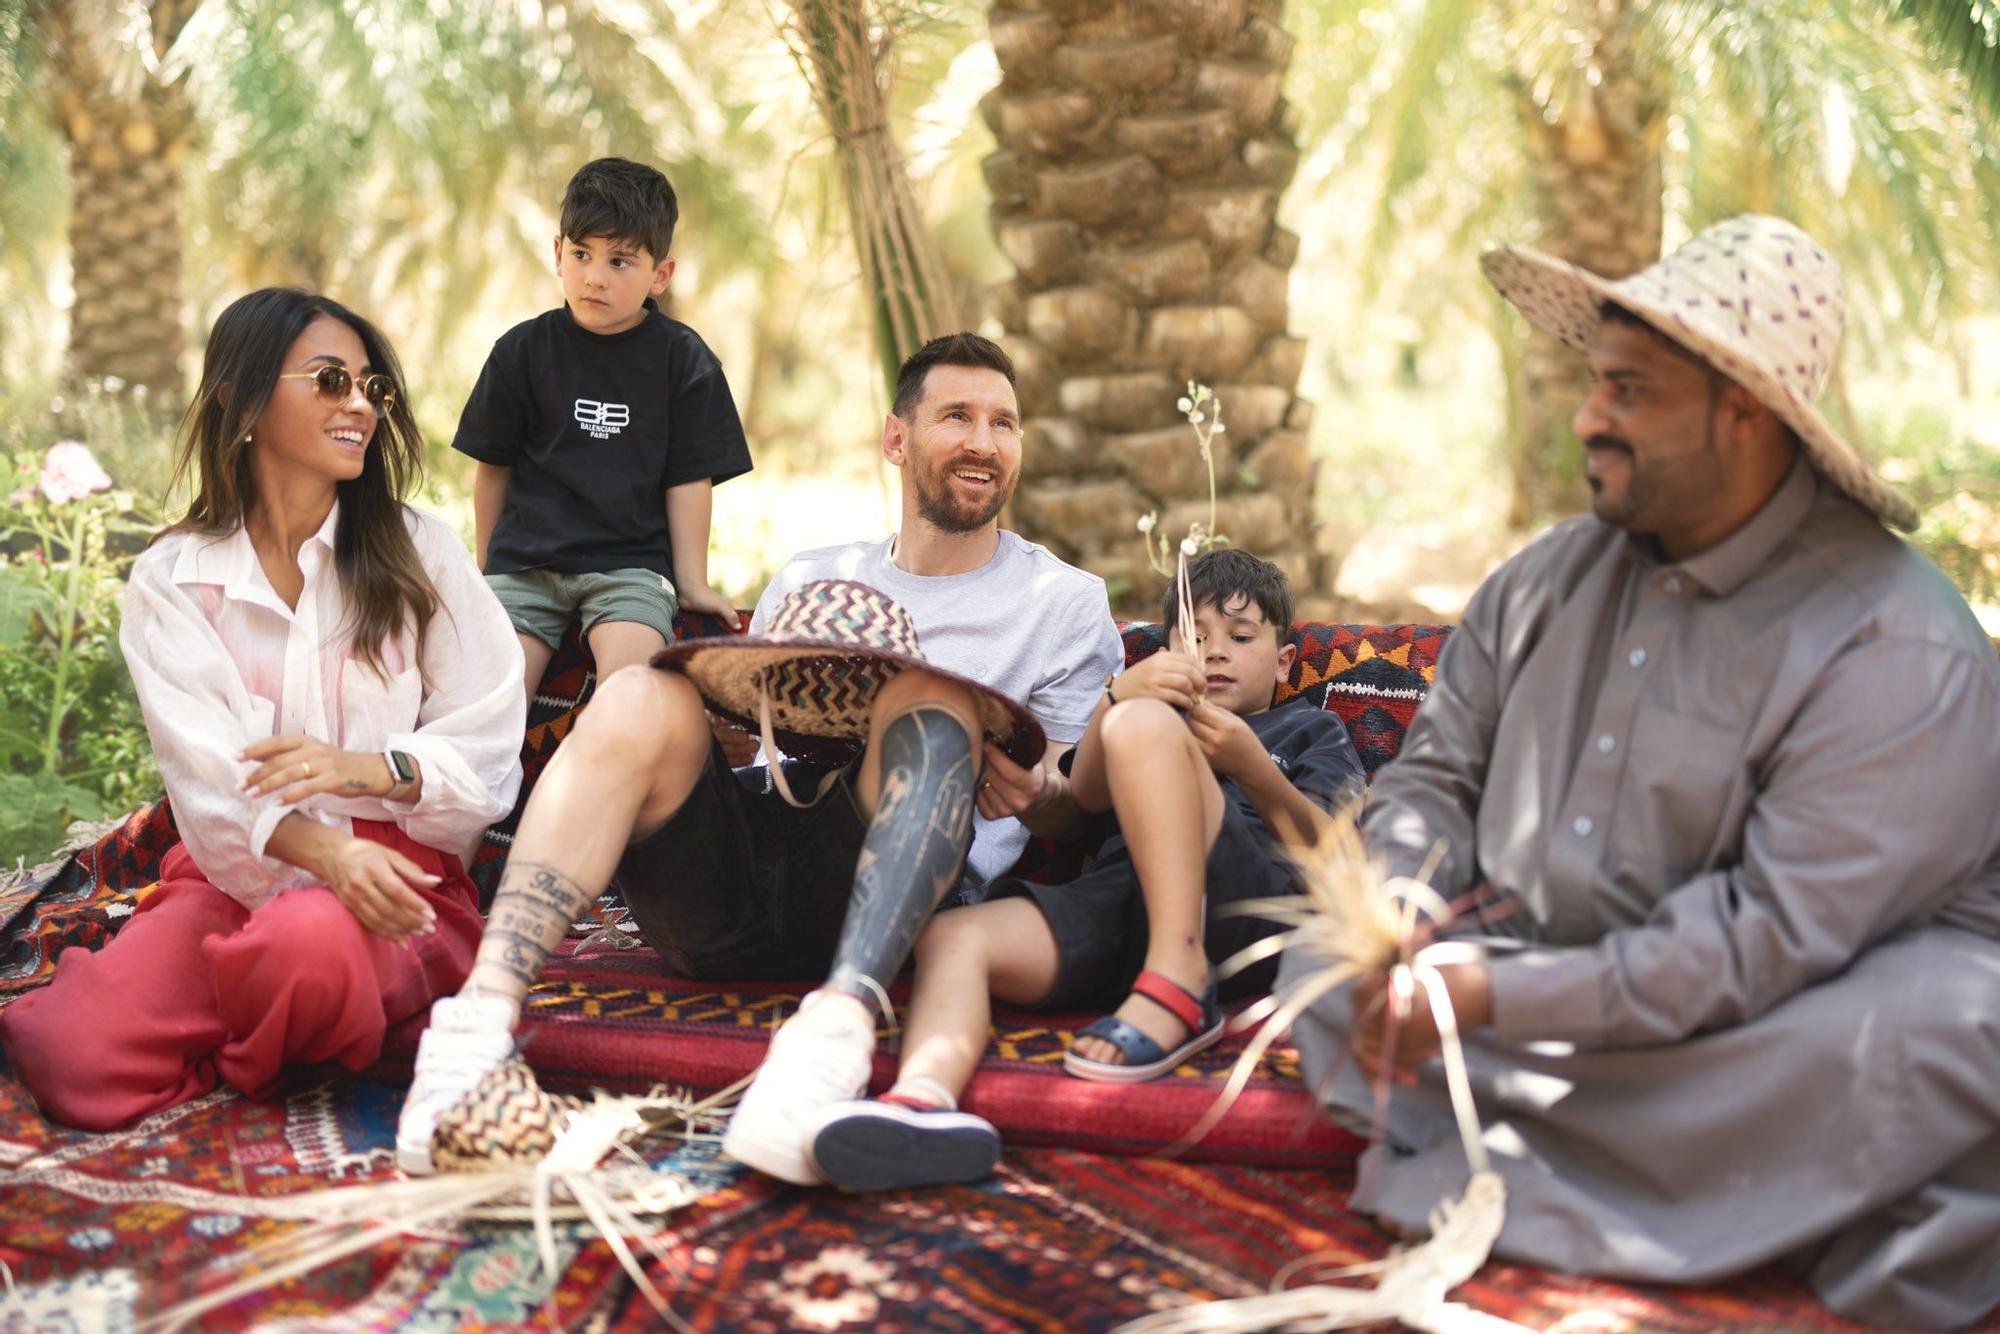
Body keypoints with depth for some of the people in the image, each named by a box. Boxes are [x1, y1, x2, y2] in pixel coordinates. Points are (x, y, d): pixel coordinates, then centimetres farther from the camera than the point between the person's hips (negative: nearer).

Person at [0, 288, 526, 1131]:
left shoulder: (417, 553, 7)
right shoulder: (171, 581, 6)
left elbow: (490, 751, 0)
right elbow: (210, 778, -9)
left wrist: (371, 768, -20)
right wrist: (323, 852, -28)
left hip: (399, 870, 0)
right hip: (234, 875, 1)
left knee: (309, 942, -37)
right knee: (81, 1063, -25)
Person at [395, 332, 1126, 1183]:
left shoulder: (1066, 602, 19)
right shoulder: (808, 582, 27)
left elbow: (1079, 810, 13)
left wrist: (1035, 797, -11)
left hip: (877, 895, -2)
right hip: (727, 893, 3)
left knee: (935, 698, -30)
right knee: (641, 702, -24)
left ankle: (840, 1020, -53)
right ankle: (483, 1011, -41)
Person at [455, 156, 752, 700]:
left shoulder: (683, 360, 3)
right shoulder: (524, 350, 6)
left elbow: (689, 478, 4)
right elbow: (493, 466, 13)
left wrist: (692, 583, 2)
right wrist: (487, 567, 16)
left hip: (631, 563, -1)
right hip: (525, 562, 1)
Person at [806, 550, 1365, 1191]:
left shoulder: (1310, 729, 30)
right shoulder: (1165, 701, 38)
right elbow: (1089, 792, 14)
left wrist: (1251, 767, -7)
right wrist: (1119, 694, -6)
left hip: (1245, 905, -4)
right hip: (1120, 894, 4)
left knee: (1145, 723, -25)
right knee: (952, 934, -21)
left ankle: (1179, 984, -32)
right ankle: (923, 1097, -52)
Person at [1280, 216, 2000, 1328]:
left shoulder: (1899, 651, -17)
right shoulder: (1552, 578, 5)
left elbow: (1777, 935, -23)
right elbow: (1436, 775, 10)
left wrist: (1498, 998, -26)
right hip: (1537, 986, 6)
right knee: (1324, 958, -11)